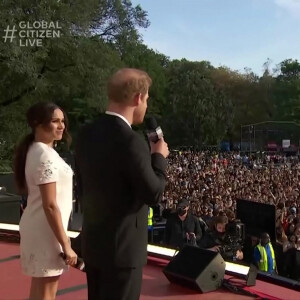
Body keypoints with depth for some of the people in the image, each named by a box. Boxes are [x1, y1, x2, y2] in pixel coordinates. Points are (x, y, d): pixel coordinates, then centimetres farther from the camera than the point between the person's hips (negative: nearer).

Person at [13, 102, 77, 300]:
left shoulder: (35, 150, 10)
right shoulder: (45, 156, -20)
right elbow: (50, 205, -23)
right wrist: (66, 245, -20)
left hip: (38, 226, 10)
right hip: (46, 230, -10)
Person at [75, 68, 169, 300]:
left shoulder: (86, 134, 2)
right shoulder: (131, 141, -24)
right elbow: (154, 194, -15)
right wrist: (159, 156, -2)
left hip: (93, 242, 8)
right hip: (122, 246, -8)